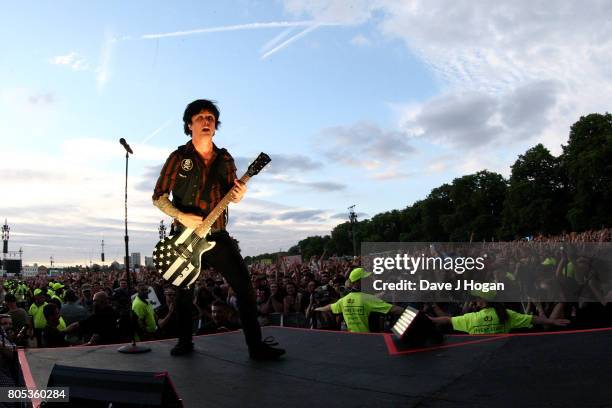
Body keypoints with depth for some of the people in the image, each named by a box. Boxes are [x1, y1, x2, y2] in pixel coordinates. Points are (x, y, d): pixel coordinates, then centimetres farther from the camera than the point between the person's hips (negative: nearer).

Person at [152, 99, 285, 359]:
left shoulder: (225, 159, 8)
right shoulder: (178, 158, -1)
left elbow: (231, 193, 12)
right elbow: (158, 197, -1)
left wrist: (238, 195, -12)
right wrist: (181, 216, -16)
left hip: (217, 235, 2)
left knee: (244, 286, -9)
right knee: (185, 292, 8)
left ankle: (256, 345, -4)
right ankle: (185, 342, 29)